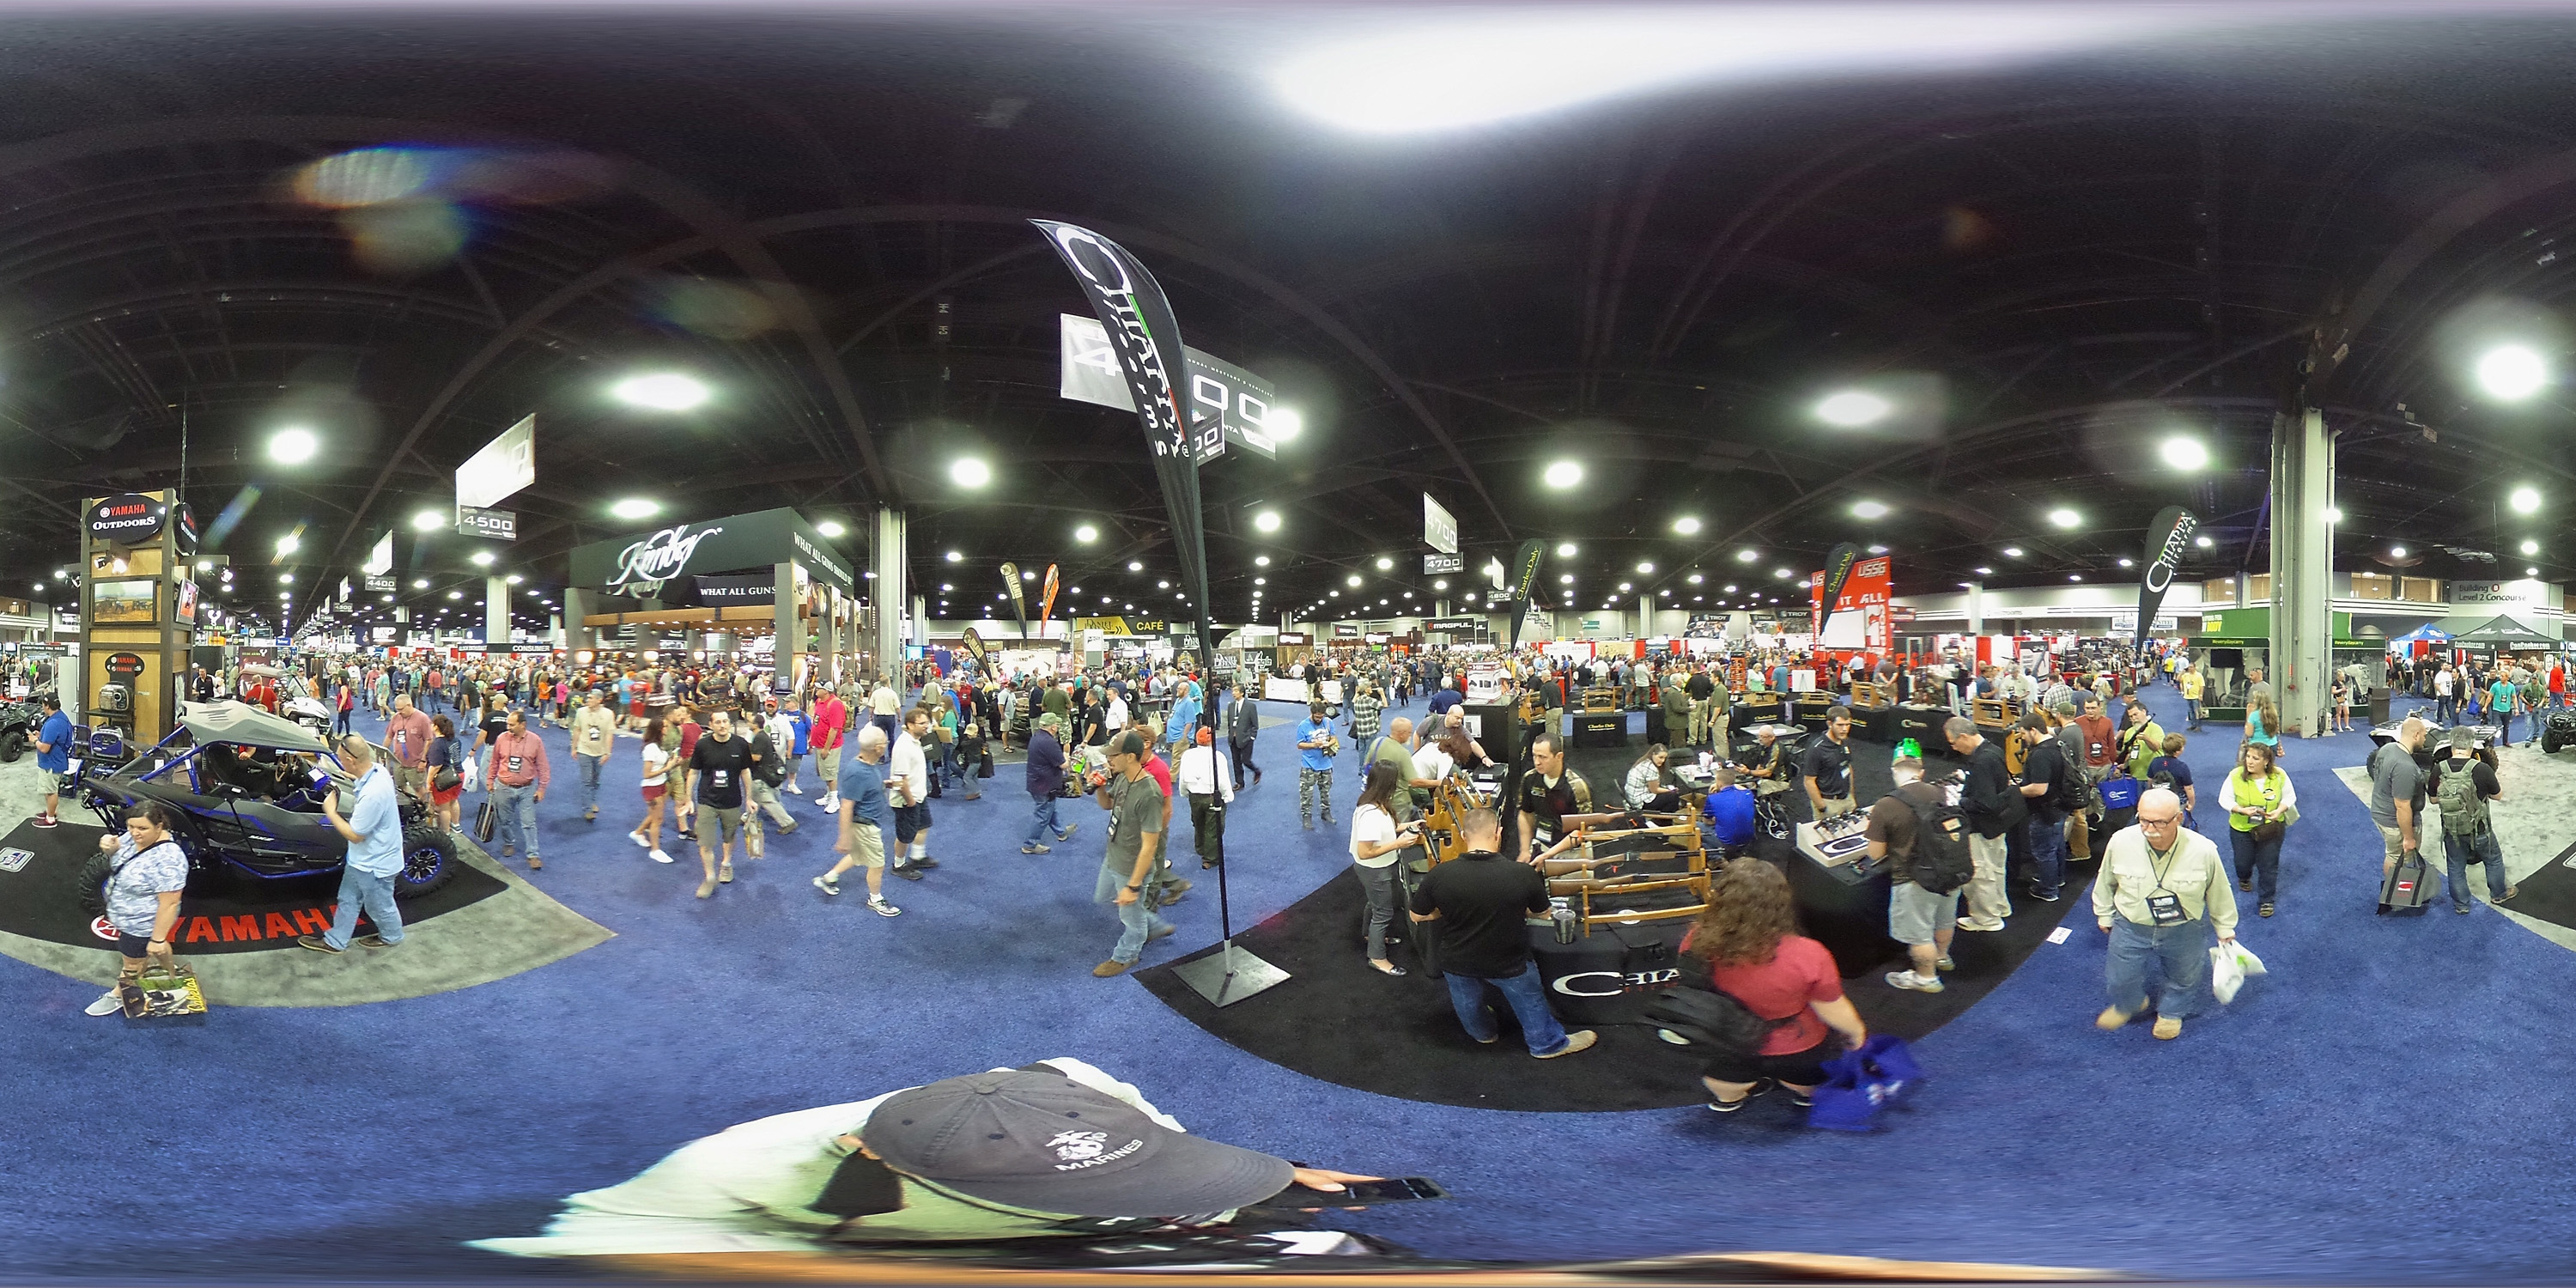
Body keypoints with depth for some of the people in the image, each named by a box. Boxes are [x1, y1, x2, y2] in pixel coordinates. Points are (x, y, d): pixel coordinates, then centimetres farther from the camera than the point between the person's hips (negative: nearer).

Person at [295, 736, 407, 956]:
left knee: (380, 906, 19)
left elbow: (354, 835, -27)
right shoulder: (376, 769, -12)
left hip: (375, 863, -9)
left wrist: (330, 812, -17)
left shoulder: (372, 794, -40)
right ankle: (335, 941, 40)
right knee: (348, 900, 24)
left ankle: (391, 937, 44)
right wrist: (351, 780, 0)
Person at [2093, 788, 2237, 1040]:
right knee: (2121, 979, 17)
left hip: (2184, 931, 0)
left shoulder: (2203, 850, -26)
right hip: (2131, 927, 0)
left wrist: (2224, 927, 8)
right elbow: (2105, 882, -3)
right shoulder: (2120, 842, -24)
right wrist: (2104, 915, 10)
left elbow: (2218, 891, -6)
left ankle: (2171, 1012, 53)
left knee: (2184, 978, 22)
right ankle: (2128, 1005, 51)